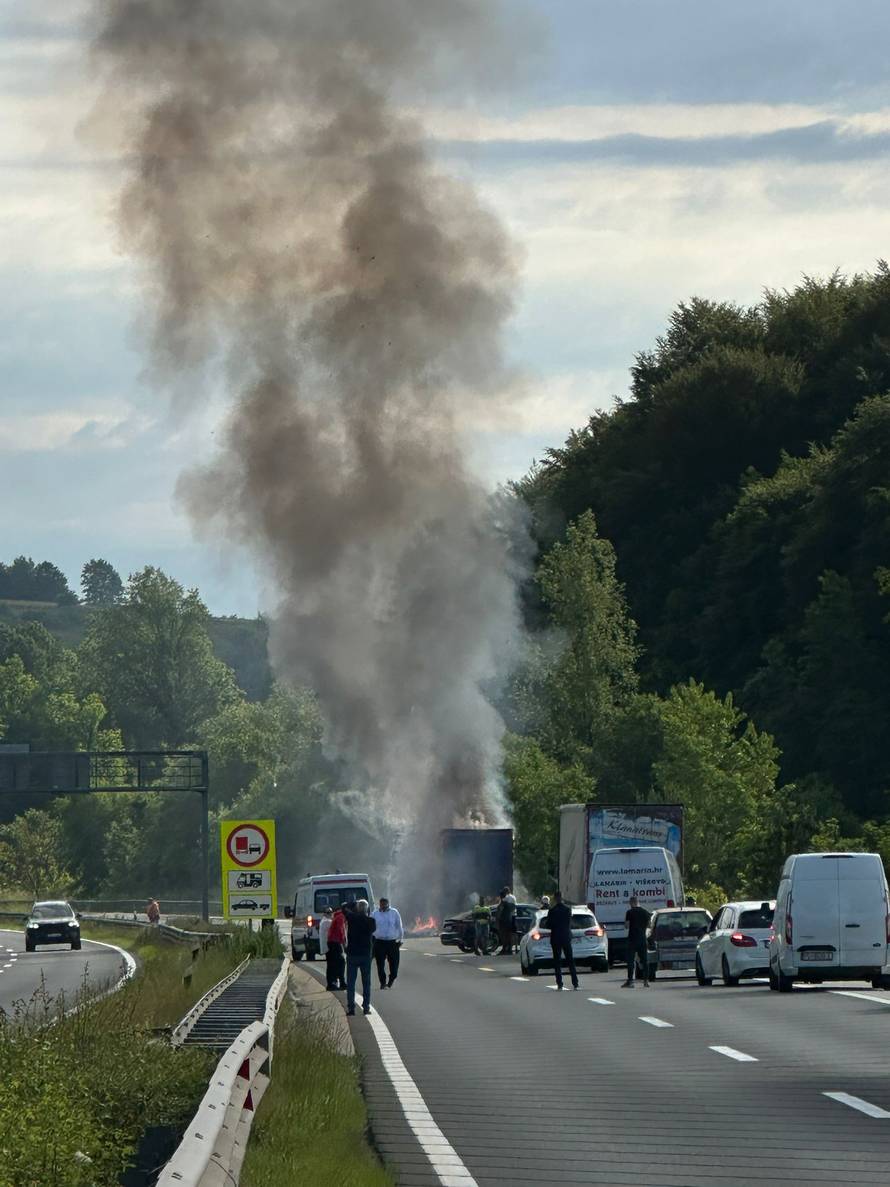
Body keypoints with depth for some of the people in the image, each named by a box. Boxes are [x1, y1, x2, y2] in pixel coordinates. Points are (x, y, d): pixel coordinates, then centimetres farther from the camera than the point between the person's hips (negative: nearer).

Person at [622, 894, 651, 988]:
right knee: (644, 960, 8)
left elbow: (627, 925, -6)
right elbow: (648, 925, 14)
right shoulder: (645, 912, 6)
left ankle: (630, 981, -9)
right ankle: (646, 981, 6)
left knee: (631, 960, -4)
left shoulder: (630, 912, -8)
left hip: (632, 938, -5)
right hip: (642, 938, 5)